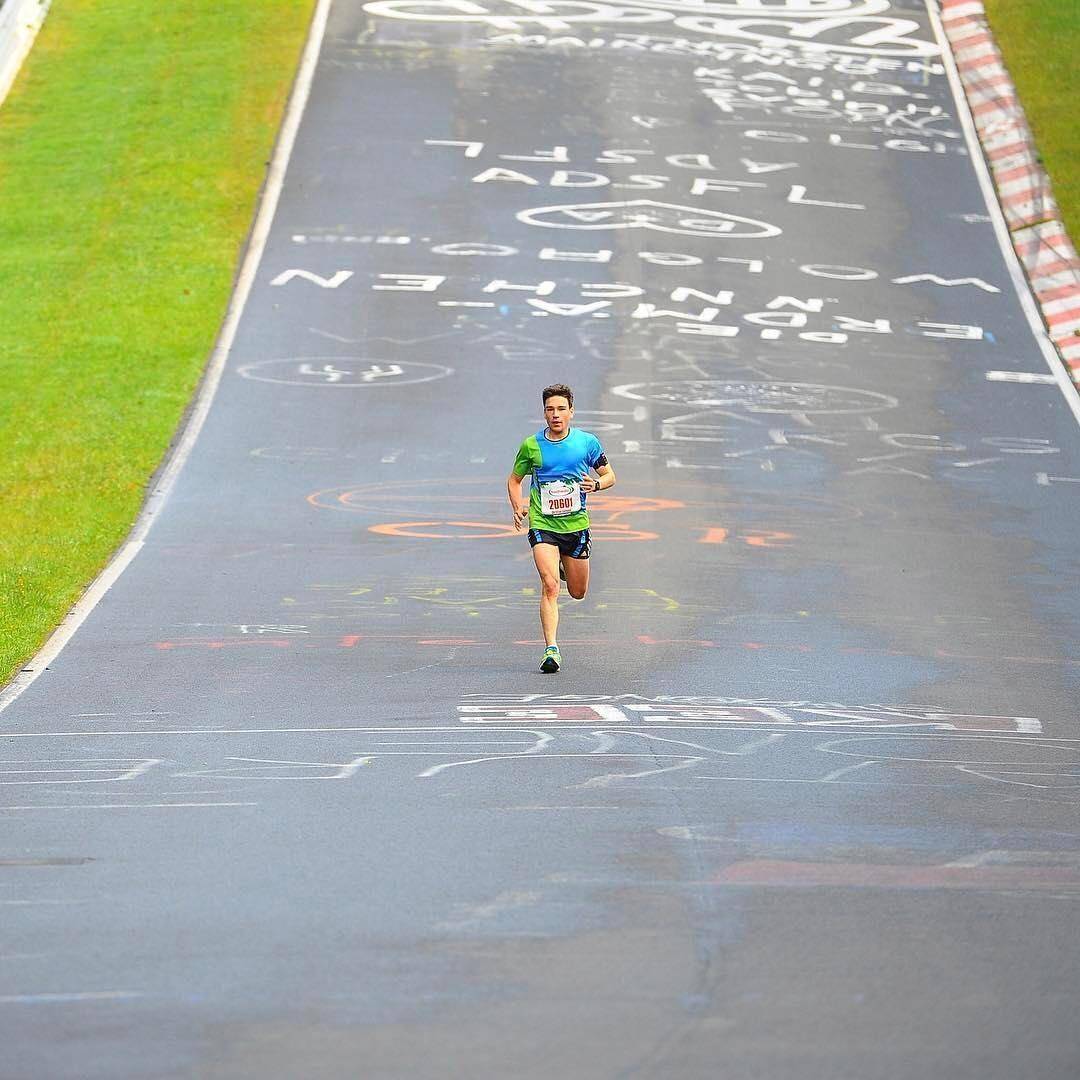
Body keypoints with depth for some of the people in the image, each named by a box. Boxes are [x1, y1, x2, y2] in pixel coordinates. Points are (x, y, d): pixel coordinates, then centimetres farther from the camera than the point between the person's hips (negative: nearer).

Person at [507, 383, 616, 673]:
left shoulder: (587, 442, -1)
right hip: (542, 526, -2)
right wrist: (517, 507, -4)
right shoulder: (531, 445, -1)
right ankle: (551, 650, -21)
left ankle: (564, 568, 50)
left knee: (578, 592, 14)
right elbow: (514, 479, 13)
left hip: (576, 526, 2)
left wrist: (597, 483, -15)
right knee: (550, 586, -20)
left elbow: (609, 475, 8)